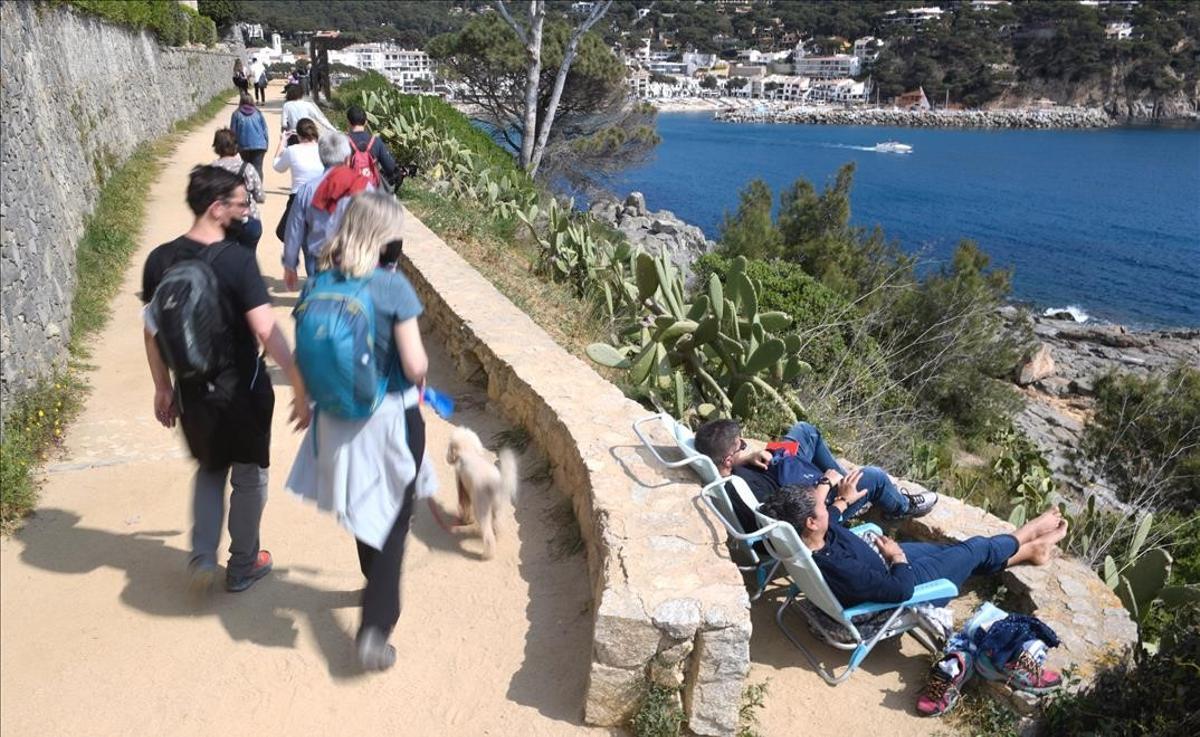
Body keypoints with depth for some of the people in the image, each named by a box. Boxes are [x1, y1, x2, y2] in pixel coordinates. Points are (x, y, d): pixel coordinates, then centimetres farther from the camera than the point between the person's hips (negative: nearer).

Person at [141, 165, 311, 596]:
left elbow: (153, 331, 4)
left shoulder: (160, 260, -3)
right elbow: (266, 332, -25)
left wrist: (163, 388, 14)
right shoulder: (237, 260, -20)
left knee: (209, 469, 27)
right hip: (241, 389, -5)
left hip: (192, 390, 5)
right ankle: (243, 567, 29)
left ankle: (202, 557, 18)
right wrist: (300, 386, -20)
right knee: (248, 477, 15)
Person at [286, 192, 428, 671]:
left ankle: (378, 588, 49)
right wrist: (419, 378, 2)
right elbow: (415, 365, -19)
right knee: (392, 518, 9)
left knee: (365, 507, 26)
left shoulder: (317, 283, -4)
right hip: (390, 418, -5)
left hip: (338, 419, 5)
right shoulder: (392, 287, -19)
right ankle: (375, 628, 2)